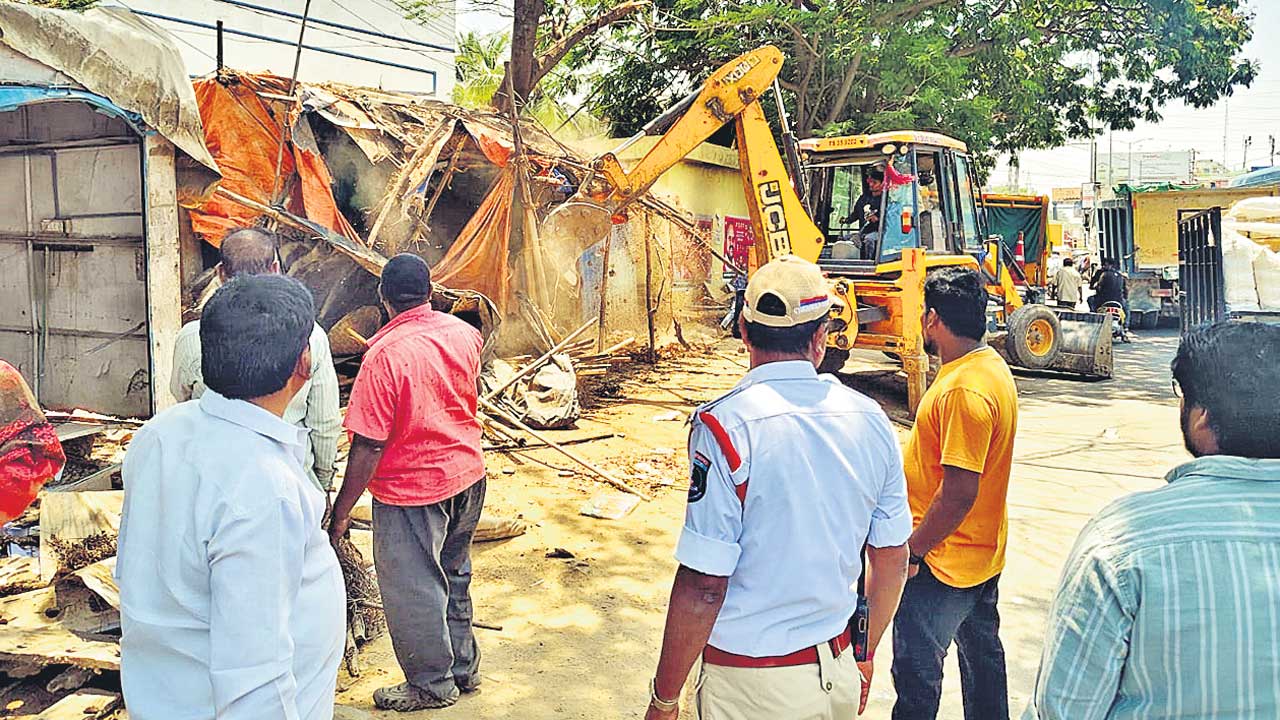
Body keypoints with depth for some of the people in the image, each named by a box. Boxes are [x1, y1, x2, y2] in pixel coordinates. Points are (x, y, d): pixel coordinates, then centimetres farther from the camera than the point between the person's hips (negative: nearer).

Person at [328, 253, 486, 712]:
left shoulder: (385, 355, -23)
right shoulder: (465, 334, -4)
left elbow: (368, 446, -21)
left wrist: (341, 511, -13)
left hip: (411, 490, -7)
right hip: (468, 475, 7)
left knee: (413, 594, 11)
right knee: (454, 578, 22)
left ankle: (432, 686, 27)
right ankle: (463, 668, 37)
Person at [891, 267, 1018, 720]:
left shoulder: (964, 390, -27)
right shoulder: (993, 366, 5)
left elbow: (958, 493, -28)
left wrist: (912, 551, -19)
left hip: (943, 562, -10)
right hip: (984, 553, 10)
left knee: (916, 670, 2)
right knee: (982, 651, 25)